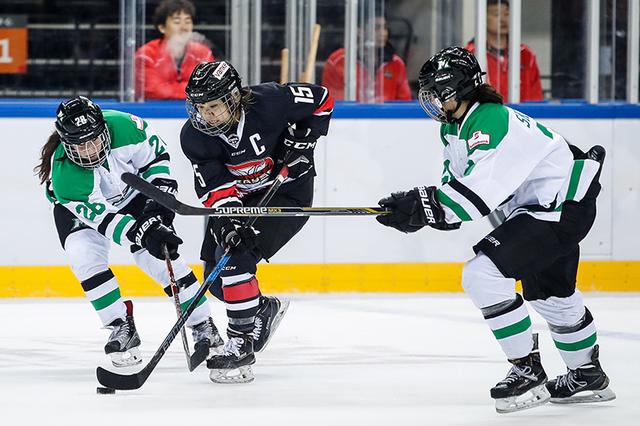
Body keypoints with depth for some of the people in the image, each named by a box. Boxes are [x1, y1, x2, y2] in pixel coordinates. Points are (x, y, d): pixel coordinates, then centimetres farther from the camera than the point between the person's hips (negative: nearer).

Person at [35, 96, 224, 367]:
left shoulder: (123, 126, -33)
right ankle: (121, 327, -10)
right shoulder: (65, 174, -37)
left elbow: (156, 154, -14)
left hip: (132, 192, 1)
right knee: (84, 257, -24)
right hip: (82, 207, -1)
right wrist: (142, 233, -43)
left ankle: (203, 325, 1)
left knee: (158, 255, -10)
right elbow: (100, 216, -35)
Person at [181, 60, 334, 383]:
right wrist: (227, 218, -39)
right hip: (238, 197, 5)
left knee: (235, 258, -24)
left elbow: (321, 100, -9)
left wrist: (300, 141, -15)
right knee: (216, 278, 1)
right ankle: (264, 310, 31)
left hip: (287, 190, -5)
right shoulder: (194, 136, -17)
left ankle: (241, 345, -17)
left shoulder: (269, 101, -25)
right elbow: (215, 186, -22)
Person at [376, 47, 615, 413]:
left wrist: (422, 206, -34)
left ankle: (528, 371, -11)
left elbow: (478, 193, -34)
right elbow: (457, 186, 6)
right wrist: (417, 207, -12)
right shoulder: (455, 128, 6)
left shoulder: (492, 122, -27)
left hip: (563, 207, -11)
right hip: (536, 207, 11)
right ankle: (588, 376, 46)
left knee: (483, 275, -19)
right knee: (552, 295, 26)